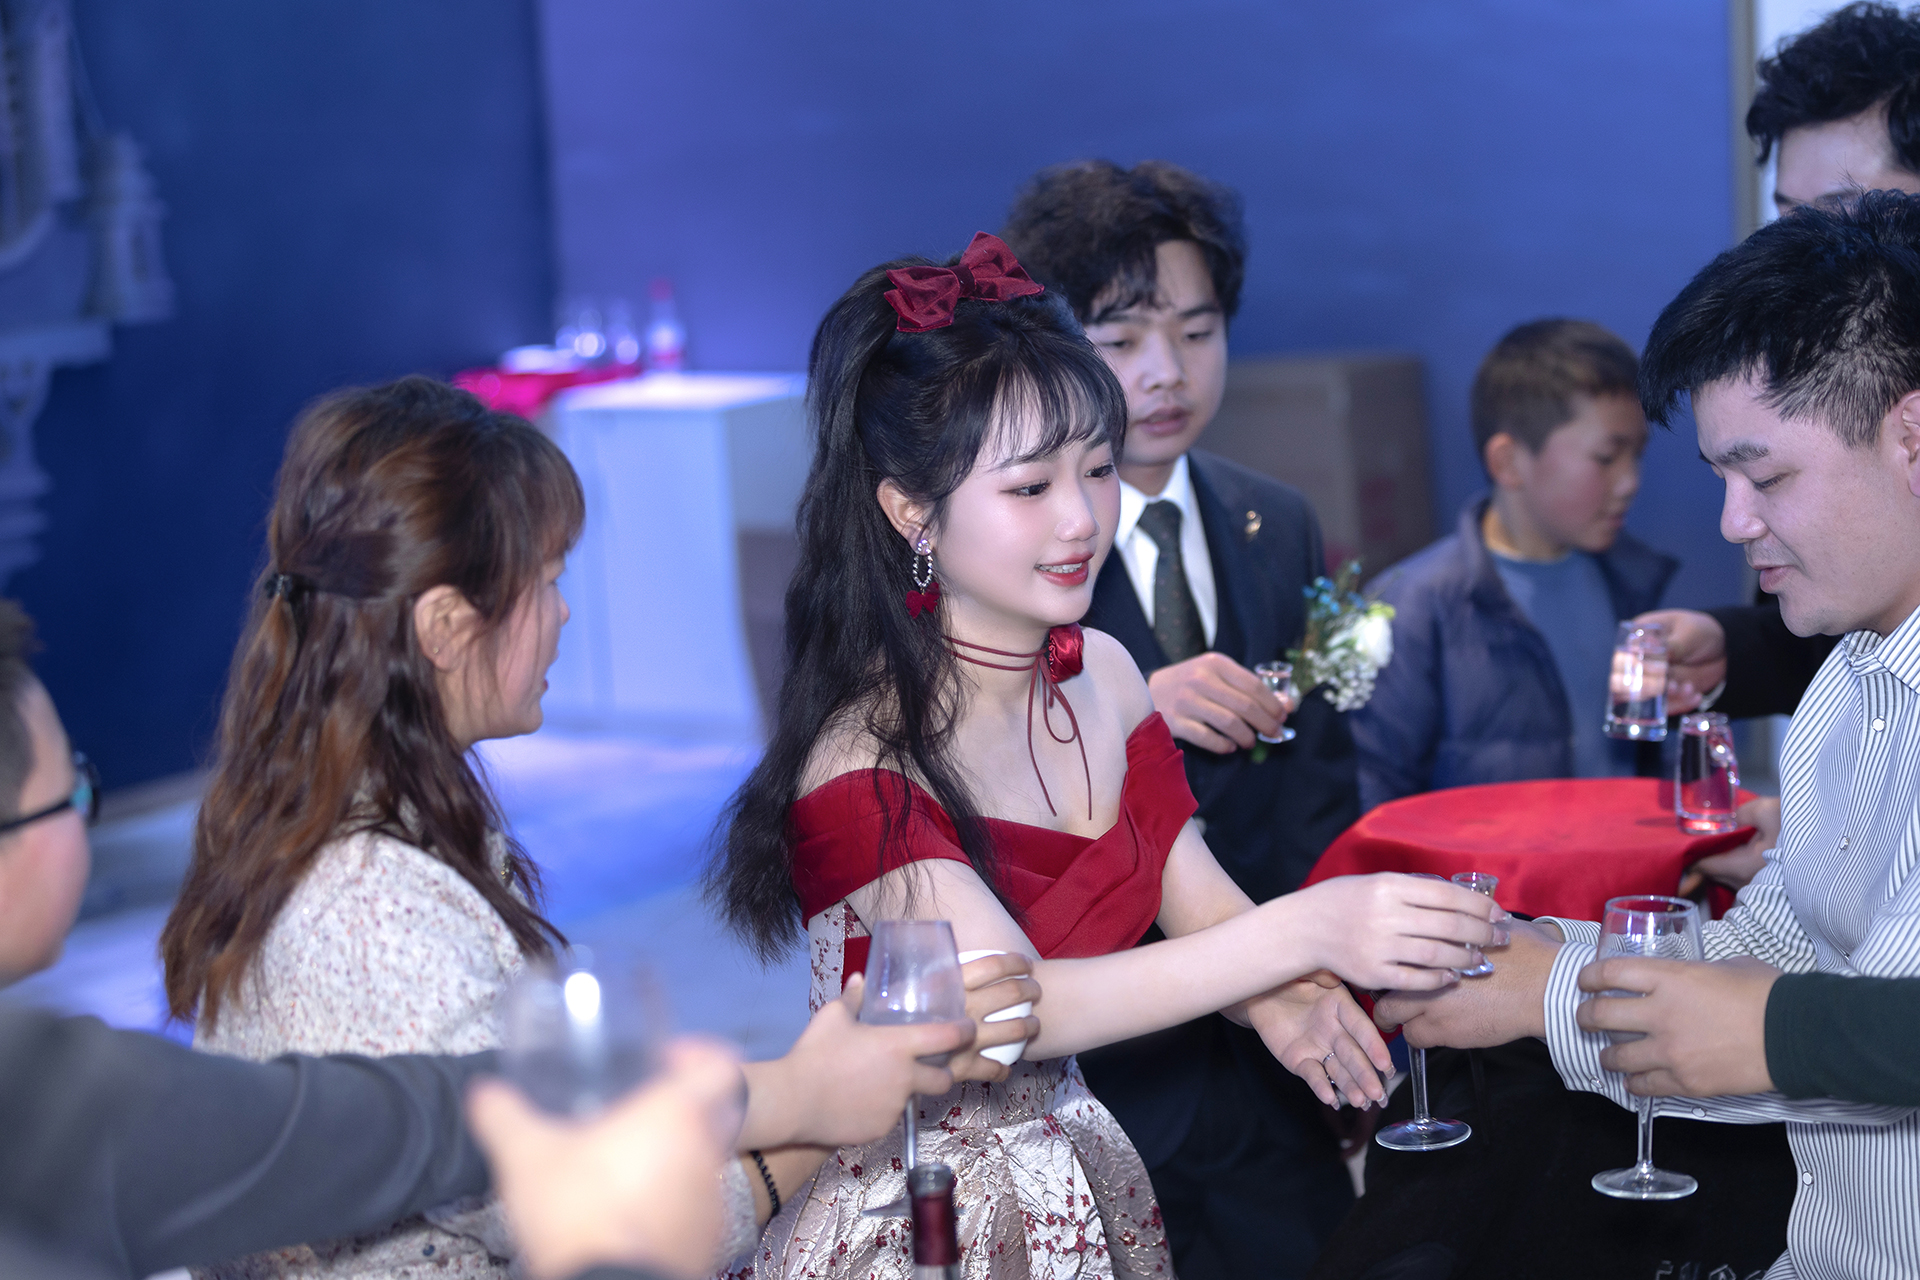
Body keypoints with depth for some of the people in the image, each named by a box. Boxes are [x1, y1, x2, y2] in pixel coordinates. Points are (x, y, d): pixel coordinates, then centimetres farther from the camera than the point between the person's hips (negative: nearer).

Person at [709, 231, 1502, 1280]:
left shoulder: (1102, 676, 0)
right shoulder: (861, 759, -22)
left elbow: (1198, 896, 2)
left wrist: (1276, 995, -22)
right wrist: (1304, 932, -37)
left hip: (1083, 1189, 6)